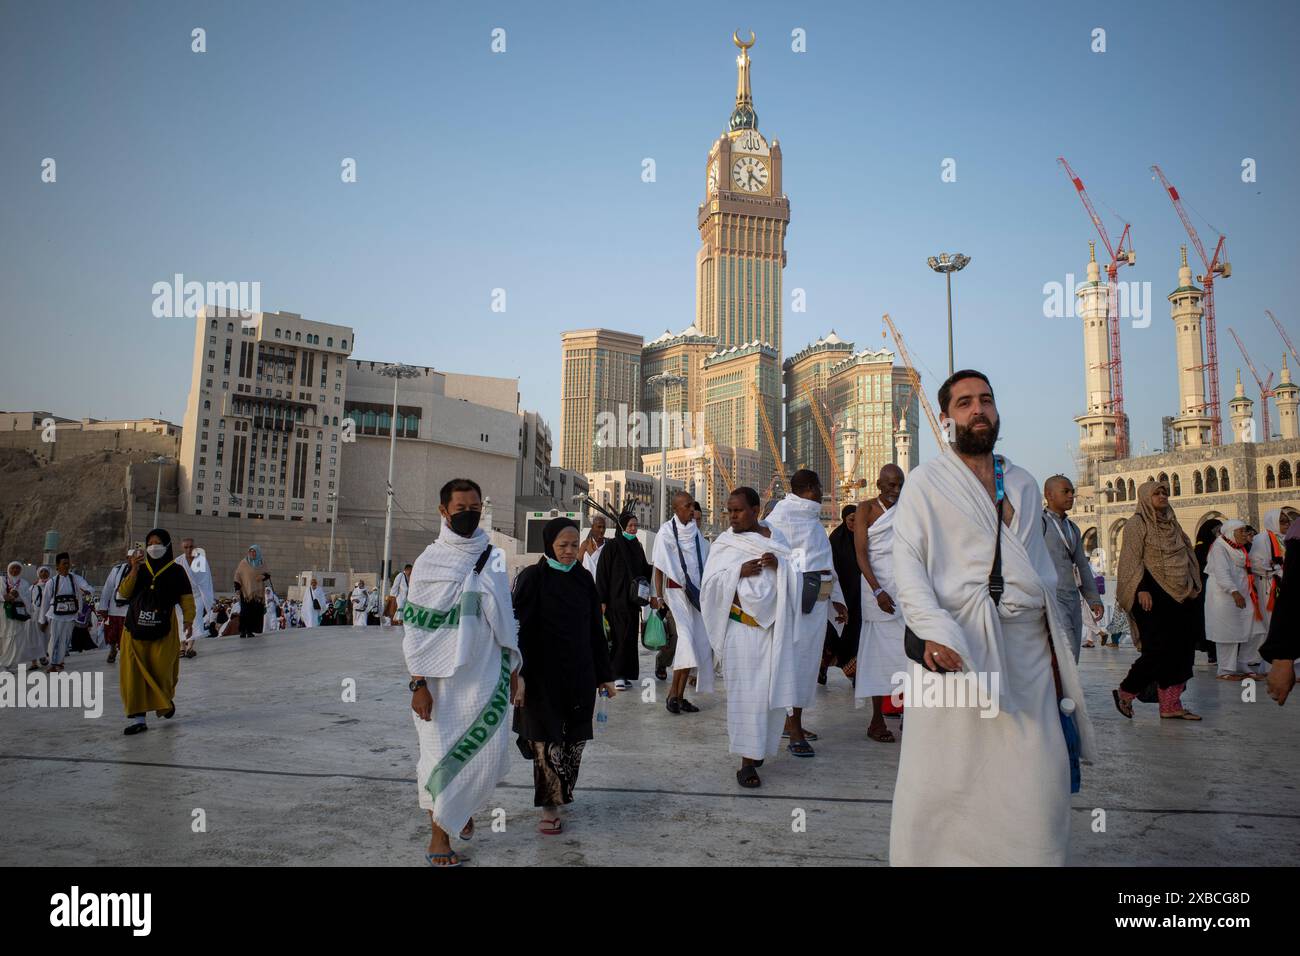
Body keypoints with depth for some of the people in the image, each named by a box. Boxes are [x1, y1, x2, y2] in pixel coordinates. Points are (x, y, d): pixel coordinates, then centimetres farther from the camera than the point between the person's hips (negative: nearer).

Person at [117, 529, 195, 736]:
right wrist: (134, 570, -13)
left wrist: (188, 618, -15)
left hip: (163, 629, -2)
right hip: (135, 627, 2)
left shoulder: (176, 570, 2)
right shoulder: (139, 568, 9)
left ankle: (166, 700, 32)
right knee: (133, 672, -4)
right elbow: (123, 593, 0)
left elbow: (186, 598, 0)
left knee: (162, 670, 2)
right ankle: (137, 717, 1)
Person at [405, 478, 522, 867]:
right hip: (442, 677, -3)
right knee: (441, 753, 4)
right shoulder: (429, 561, -4)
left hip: (485, 675, 3)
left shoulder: (493, 560, 6)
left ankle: (458, 808, 33)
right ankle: (439, 833, 25)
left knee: (491, 754, 3)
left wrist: (513, 671, 11)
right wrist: (418, 683, -9)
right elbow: (415, 628, -5)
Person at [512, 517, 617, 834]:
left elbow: (595, 630, 10)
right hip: (543, 675, -4)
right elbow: (519, 629, -10)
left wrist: (604, 675, 12)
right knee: (548, 740, 0)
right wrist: (517, 677, -16)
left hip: (580, 674, 4)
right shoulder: (533, 578, -7)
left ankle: (560, 794, 30)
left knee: (575, 739, 7)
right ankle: (550, 807, 16)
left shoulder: (583, 579, 6)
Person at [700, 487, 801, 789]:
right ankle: (747, 761, 3)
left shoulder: (776, 538, 9)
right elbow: (710, 584, -3)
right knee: (745, 693, -4)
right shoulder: (723, 544, 3)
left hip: (774, 626, 3)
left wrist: (780, 565, -14)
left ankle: (759, 748, 27)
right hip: (742, 629, -2)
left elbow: (796, 577, 6)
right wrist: (738, 572, -17)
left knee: (773, 690, 6)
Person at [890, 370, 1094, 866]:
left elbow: (1040, 564, 19)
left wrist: (1055, 644, 12)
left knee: (1039, 779, 4)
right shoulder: (926, 481, 2)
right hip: (958, 644, -4)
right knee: (945, 779, -2)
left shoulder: (1024, 484, 17)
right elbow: (907, 564, -6)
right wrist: (933, 631, -20)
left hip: (1028, 645, 5)